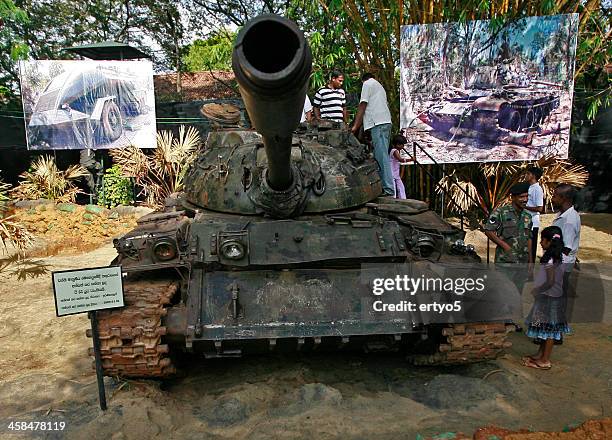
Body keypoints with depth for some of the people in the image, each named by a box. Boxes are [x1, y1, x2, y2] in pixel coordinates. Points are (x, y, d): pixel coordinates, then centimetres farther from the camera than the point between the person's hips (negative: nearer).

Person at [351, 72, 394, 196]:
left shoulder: (367, 84, 7)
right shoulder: (380, 86, 31)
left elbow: (363, 105, -1)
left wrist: (355, 126, 0)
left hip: (378, 123, -9)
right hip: (386, 122, 9)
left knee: (381, 157, -14)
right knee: (381, 156, 8)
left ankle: (388, 190, -20)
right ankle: (383, 186, 7)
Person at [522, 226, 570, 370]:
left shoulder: (549, 260, -22)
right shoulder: (557, 257, 6)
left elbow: (550, 282, -25)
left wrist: (536, 290, -13)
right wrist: (538, 289, 13)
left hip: (549, 299, -9)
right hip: (552, 298, 9)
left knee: (548, 330, 1)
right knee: (546, 329, 18)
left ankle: (544, 361, 11)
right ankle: (540, 354, 31)